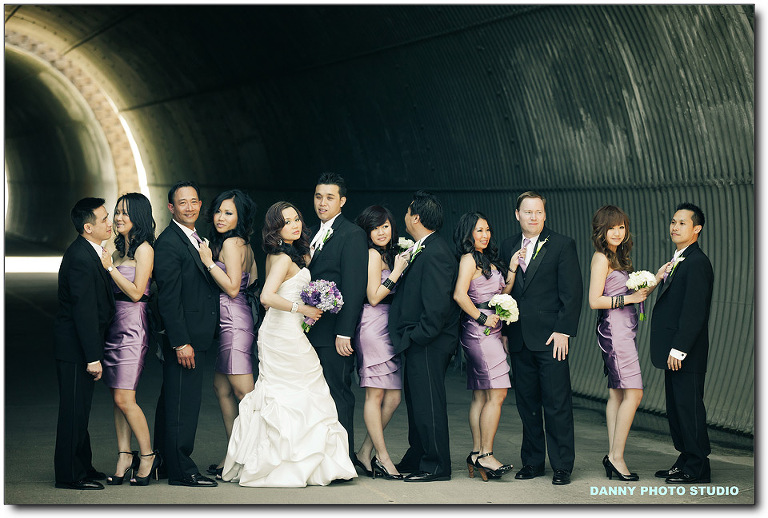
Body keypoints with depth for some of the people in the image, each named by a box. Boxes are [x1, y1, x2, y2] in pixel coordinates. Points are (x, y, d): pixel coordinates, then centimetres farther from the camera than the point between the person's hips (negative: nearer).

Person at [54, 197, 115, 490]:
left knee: (80, 410, 18)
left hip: (78, 346, 10)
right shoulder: (81, 258, -21)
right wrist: (93, 358, -24)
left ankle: (82, 467, 28)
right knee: (74, 411, -2)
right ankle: (70, 476, 7)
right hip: (75, 347, -10)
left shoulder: (87, 253, 11)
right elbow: (84, 310, -24)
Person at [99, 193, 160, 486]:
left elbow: (136, 292, -14)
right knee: (118, 398, 7)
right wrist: (106, 266, 3)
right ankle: (124, 456, 12)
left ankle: (147, 455, 4)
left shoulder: (144, 249, -7)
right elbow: (111, 289, 15)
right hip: (114, 326, 8)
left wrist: (109, 267, -12)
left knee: (124, 399, -9)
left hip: (132, 327, -8)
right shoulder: (119, 249, 16)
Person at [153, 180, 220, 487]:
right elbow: (168, 298, -18)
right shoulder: (168, 243, -14)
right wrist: (181, 342, -21)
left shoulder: (197, 240, 16)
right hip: (184, 336, -10)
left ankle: (164, 461, 26)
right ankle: (182, 471, 2)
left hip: (196, 335, 10)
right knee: (182, 403, -4)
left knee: (173, 401, 17)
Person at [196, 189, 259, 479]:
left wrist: (209, 262, -13)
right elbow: (252, 283, 19)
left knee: (243, 390, -7)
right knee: (221, 386, 14)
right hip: (235, 321, 10)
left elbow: (232, 288, -18)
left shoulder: (230, 243, -12)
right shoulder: (245, 245, 15)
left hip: (234, 321, -10)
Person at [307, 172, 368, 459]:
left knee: (338, 393, -3)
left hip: (335, 332, -8)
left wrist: (344, 333, -18)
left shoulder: (352, 234, -8)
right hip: (312, 330, 8)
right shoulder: (314, 233, 18)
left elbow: (354, 288, -14)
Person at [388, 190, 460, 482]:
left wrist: (417, 337, -18)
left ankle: (436, 466, 7)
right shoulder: (421, 250, 13)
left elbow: (437, 305, -23)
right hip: (418, 341, 10)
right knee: (416, 401, 18)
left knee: (428, 403, -2)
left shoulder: (435, 254, -20)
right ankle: (416, 458, 29)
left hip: (429, 344, -10)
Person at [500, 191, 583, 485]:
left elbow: (572, 293, -6)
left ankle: (562, 466, 5)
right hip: (519, 340, 5)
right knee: (527, 404, 10)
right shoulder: (508, 247, 12)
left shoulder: (562, 246, -2)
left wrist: (563, 331, -12)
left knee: (557, 405, -2)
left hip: (550, 339, -5)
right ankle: (532, 462, 20)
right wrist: (503, 331, 8)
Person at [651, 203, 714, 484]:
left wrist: (678, 350, -21)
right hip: (674, 352, 10)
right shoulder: (678, 261, 17)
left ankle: (697, 468, 4)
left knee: (689, 407, -4)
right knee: (676, 408, 14)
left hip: (686, 354, -10)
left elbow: (694, 312, -20)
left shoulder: (697, 263, -15)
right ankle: (686, 461, 23)